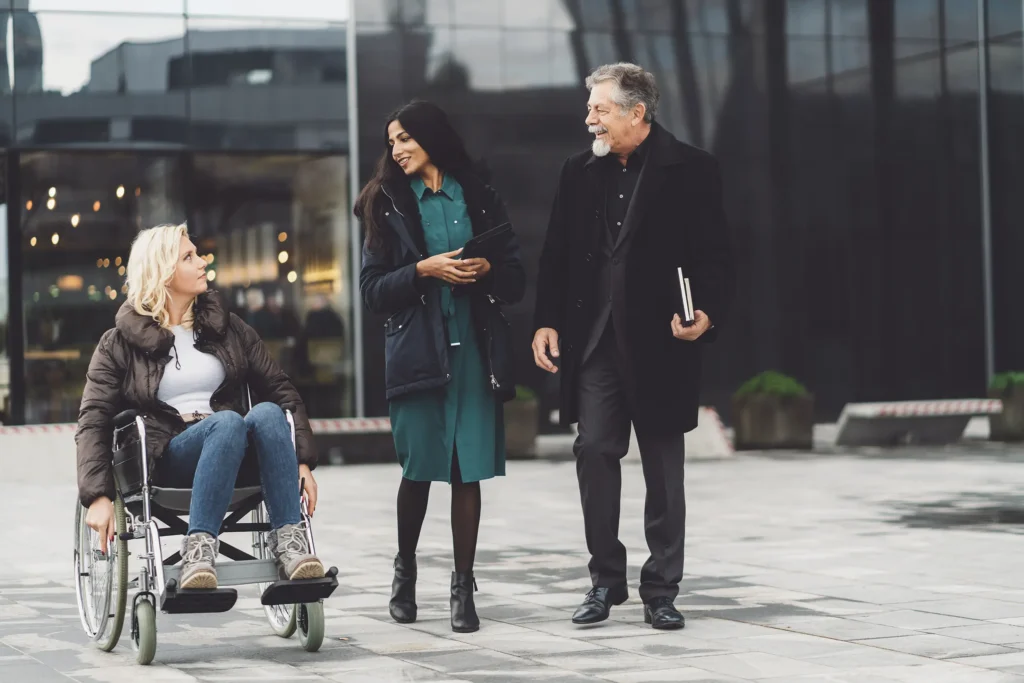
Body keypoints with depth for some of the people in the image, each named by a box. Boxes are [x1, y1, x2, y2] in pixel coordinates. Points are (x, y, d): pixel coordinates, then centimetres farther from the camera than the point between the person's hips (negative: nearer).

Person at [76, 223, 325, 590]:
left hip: (237, 456, 3)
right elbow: (93, 421, 1)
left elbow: (281, 390, 13)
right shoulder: (121, 342, 9)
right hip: (168, 458, -3)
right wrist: (98, 497, -15)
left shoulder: (229, 329, 18)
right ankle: (198, 546, -39)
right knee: (227, 421, -35)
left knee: (267, 413, -31)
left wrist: (303, 462, -2)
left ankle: (288, 539, -34)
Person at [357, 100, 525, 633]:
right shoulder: (388, 205, 9)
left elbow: (515, 281, 12)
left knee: (468, 471, -1)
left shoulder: (480, 200, 11)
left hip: (475, 349, 1)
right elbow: (372, 290, 3)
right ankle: (405, 569, 23)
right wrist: (423, 270, -11)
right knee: (418, 469, 0)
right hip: (416, 350, -1)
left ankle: (463, 587, 5)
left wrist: (488, 269, -9)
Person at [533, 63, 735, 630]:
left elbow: (713, 256, -5)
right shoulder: (579, 172, 11)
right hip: (593, 340, 3)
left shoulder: (689, 170, -3)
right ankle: (605, 580, 12)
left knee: (663, 468, 5)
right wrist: (547, 321, 3)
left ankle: (660, 590, 13)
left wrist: (706, 312, -21)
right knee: (594, 453, -1)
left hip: (658, 342, -3)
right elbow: (556, 254, 13)